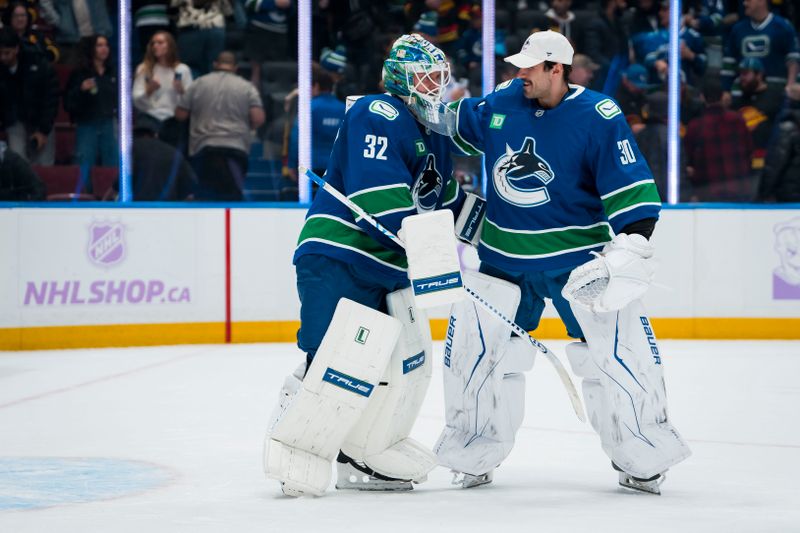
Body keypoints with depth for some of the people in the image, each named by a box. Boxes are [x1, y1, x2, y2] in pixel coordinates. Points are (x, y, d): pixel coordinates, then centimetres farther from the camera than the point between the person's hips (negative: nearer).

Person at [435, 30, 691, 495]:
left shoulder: (598, 116, -13)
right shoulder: (503, 103, 1)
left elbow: (632, 189, -16)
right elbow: (459, 126, 22)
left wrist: (631, 245, -25)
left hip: (578, 257, -4)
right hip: (505, 259, 4)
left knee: (619, 350, -8)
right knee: (474, 347, 1)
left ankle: (642, 458, 7)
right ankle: (474, 456, 18)